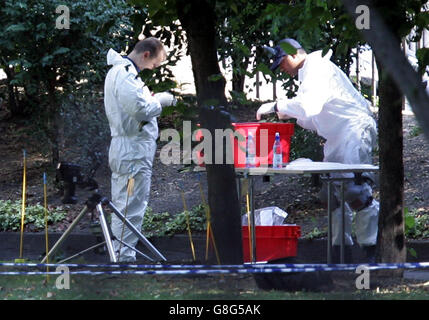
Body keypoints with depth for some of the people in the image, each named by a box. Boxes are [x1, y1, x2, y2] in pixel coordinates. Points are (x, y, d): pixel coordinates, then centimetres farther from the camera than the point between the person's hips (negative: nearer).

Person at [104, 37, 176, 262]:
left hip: (122, 148, 11)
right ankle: (125, 258, -6)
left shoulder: (118, 71, 17)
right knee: (131, 208, -7)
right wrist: (160, 100, -9)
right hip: (134, 150, -11)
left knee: (122, 205, 16)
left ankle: (118, 254, 22)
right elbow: (140, 109, -25)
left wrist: (153, 99, 9)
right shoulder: (126, 73, -17)